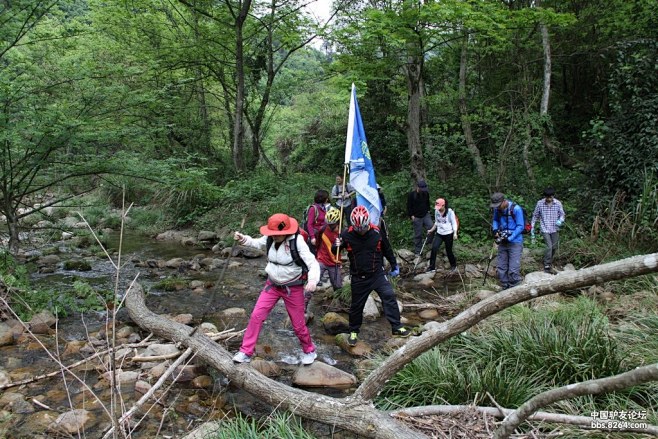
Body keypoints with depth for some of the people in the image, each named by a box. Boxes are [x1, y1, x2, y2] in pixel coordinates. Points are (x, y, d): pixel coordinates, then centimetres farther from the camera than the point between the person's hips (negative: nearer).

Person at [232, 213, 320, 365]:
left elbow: (313, 263, -28)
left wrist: (313, 280, -48)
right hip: (272, 285, 4)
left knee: (298, 324, 9)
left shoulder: (297, 242, -25)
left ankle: (309, 351, 36)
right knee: (256, 316, -3)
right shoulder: (269, 239, -11)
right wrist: (242, 239, -10)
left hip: (293, 288, -4)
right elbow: (257, 243, 10)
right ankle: (246, 352, 11)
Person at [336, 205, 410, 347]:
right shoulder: (347, 234, -12)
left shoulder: (377, 232, -9)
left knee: (389, 297, -8)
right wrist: (337, 246, -23)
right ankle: (353, 332, 29)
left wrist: (394, 266, 15)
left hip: (378, 274, 1)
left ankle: (396, 328, 3)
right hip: (359, 278, 0)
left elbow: (387, 249, 6)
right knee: (356, 305, 10)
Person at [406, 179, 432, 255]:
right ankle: (417, 251, 12)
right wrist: (411, 215, -10)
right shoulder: (411, 194, -12)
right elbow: (409, 206, -7)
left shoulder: (426, 193, 2)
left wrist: (428, 210, 10)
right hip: (417, 217, -4)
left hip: (426, 215, 4)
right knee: (418, 234, 1)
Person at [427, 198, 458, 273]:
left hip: (448, 234, -4)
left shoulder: (450, 212, -13)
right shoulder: (436, 211, 1)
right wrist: (431, 230, 12)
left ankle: (453, 265, 32)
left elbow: (454, 223, -9)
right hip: (439, 233, 4)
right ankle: (432, 267, -6)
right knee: (434, 248, -13)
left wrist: (455, 233, -19)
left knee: (448, 251, 5)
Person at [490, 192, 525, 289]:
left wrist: (509, 238, -18)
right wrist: (495, 230, -3)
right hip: (502, 242, 6)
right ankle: (505, 289, 22)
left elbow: (520, 226, -14)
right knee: (501, 268, 10)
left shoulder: (516, 209, -17)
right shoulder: (497, 209, -1)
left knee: (513, 270, -7)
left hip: (515, 242, -6)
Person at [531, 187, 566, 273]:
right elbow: (535, 216, 2)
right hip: (545, 229, -3)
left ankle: (549, 261, 37)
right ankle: (547, 266, -2)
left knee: (554, 247, 10)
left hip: (555, 229, 3)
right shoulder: (540, 203, -8)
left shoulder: (558, 203, -5)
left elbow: (562, 214, 6)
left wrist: (560, 221, -18)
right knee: (549, 247, -14)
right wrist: (532, 228, 1)